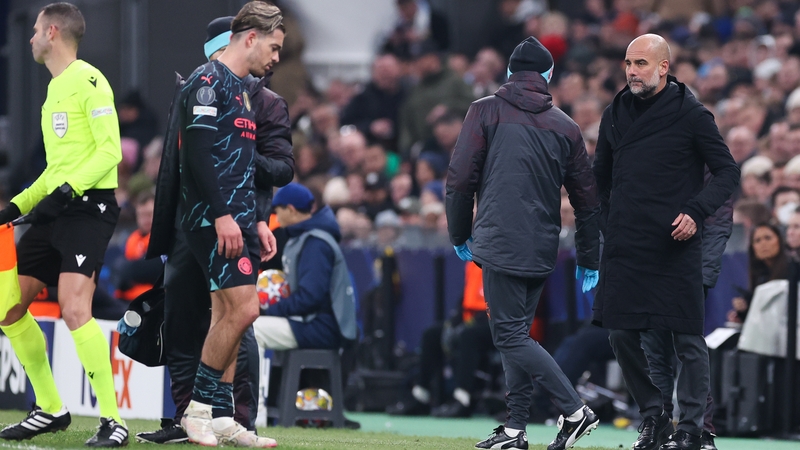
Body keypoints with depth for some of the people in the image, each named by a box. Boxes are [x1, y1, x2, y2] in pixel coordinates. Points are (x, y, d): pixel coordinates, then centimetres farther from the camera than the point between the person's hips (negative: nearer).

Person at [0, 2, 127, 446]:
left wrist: (69, 189, -26)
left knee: (74, 309, -23)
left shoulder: (87, 81, -8)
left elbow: (110, 150, -16)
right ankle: (49, 409, 18)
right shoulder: (54, 88, 20)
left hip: (88, 207, -10)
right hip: (53, 210, 10)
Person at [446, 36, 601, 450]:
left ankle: (575, 411, -14)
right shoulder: (565, 127, 11)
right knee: (517, 332, 13)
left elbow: (460, 178, -3)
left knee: (510, 335, -6)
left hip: (502, 243, -6)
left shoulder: (486, 112, 0)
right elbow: (587, 198, 14)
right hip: (542, 252, 6)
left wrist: (459, 235, 10)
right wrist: (589, 259, 22)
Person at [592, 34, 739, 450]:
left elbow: (727, 172, -2)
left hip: (676, 248, -5)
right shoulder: (615, 115, 11)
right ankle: (652, 416, 18)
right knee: (621, 335, 3)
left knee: (687, 339, -3)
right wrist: (609, 224, 13)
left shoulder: (690, 114, -4)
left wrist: (696, 212, -14)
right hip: (624, 249, 5)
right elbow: (601, 176, 23)